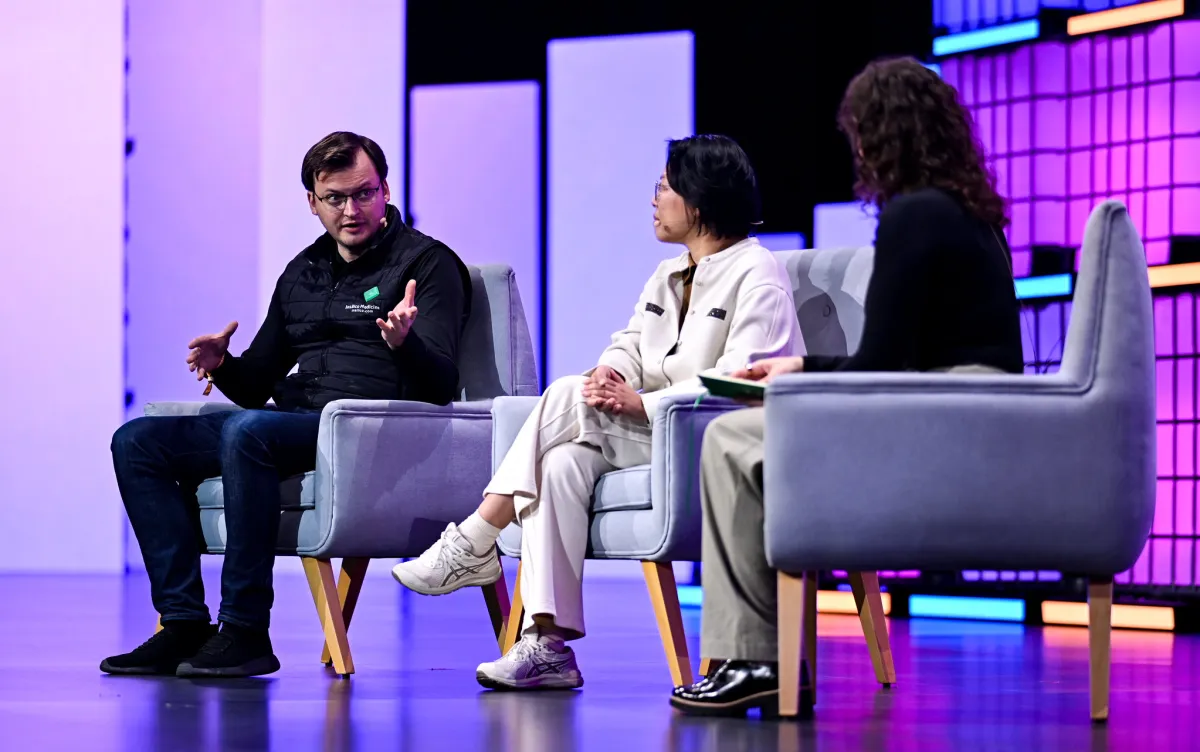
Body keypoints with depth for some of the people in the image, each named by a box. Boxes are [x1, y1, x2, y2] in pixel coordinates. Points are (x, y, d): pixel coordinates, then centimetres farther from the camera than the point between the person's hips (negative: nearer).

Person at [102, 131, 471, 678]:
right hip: (292, 423, 8)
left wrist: (405, 342, -33)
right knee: (137, 443, -4)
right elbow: (255, 388, 24)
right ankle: (183, 624, -11)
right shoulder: (302, 274, 22)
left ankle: (246, 631, -31)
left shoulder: (427, 263, 2)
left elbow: (439, 387, -10)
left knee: (247, 431, -35)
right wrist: (223, 365, 0)